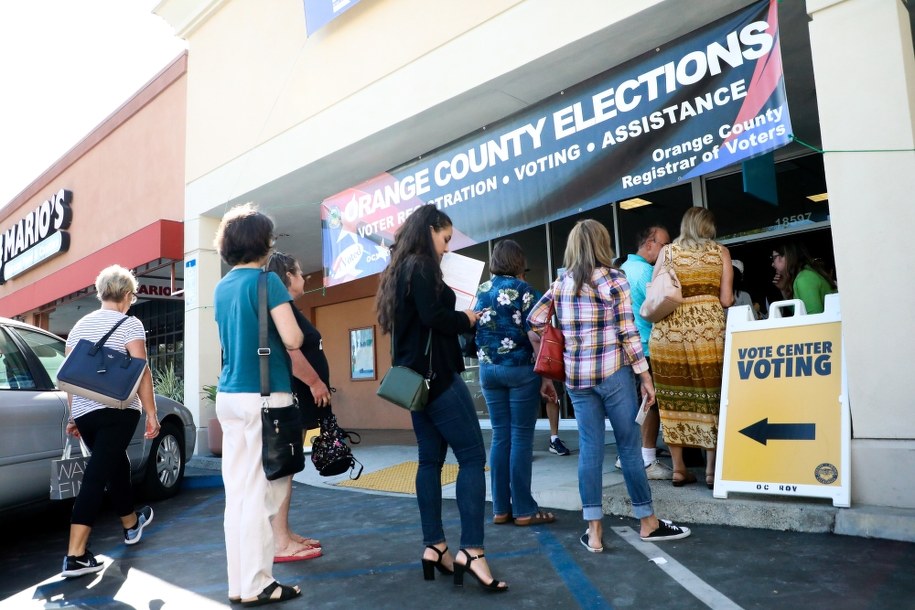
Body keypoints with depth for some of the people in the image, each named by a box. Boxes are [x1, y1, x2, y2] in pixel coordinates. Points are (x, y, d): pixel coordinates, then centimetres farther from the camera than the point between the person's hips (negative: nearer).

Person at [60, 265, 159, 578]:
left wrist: (73, 416, 21)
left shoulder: (80, 326, 14)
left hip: (84, 412, 7)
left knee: (115, 464, 22)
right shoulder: (130, 324, -5)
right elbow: (141, 372, -11)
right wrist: (151, 413, -8)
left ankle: (131, 523, 41)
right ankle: (75, 555, -10)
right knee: (97, 475, -8)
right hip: (117, 411, -7)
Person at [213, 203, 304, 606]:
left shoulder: (222, 287, 13)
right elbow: (292, 340, -18)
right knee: (260, 493, -1)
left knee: (237, 491, 10)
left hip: (229, 394, 7)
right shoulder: (267, 281, -10)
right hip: (264, 395, -7)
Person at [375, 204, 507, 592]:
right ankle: (471, 550, -9)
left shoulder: (400, 270, 18)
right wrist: (467, 319, -4)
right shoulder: (421, 267, -10)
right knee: (472, 457, -7)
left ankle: (434, 547, 14)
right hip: (436, 375, -9)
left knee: (430, 459, 10)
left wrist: (459, 320, 9)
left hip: (415, 377, 10)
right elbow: (434, 317, -21)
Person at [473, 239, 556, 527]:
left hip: (488, 370, 5)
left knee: (500, 437, 9)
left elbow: (474, 331, 13)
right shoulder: (522, 288, -6)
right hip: (520, 369, -5)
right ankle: (524, 510, 6)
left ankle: (501, 508, 13)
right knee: (521, 438, 0)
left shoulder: (481, 291, 10)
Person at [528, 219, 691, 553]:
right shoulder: (614, 278, -5)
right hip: (613, 372, -4)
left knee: (589, 448, 7)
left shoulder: (561, 283, 8)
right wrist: (645, 376, -3)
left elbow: (534, 322, 9)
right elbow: (628, 333, -8)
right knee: (629, 446, 7)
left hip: (575, 376, 4)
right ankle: (647, 522, 21)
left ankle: (593, 530, 11)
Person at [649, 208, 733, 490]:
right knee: (710, 398, 8)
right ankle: (712, 469, 10)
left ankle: (678, 469, 14)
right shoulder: (721, 252, 9)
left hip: (666, 332, 1)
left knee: (673, 399, 8)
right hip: (708, 331, -1)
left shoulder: (667, 251, 10)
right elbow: (726, 300, 3)